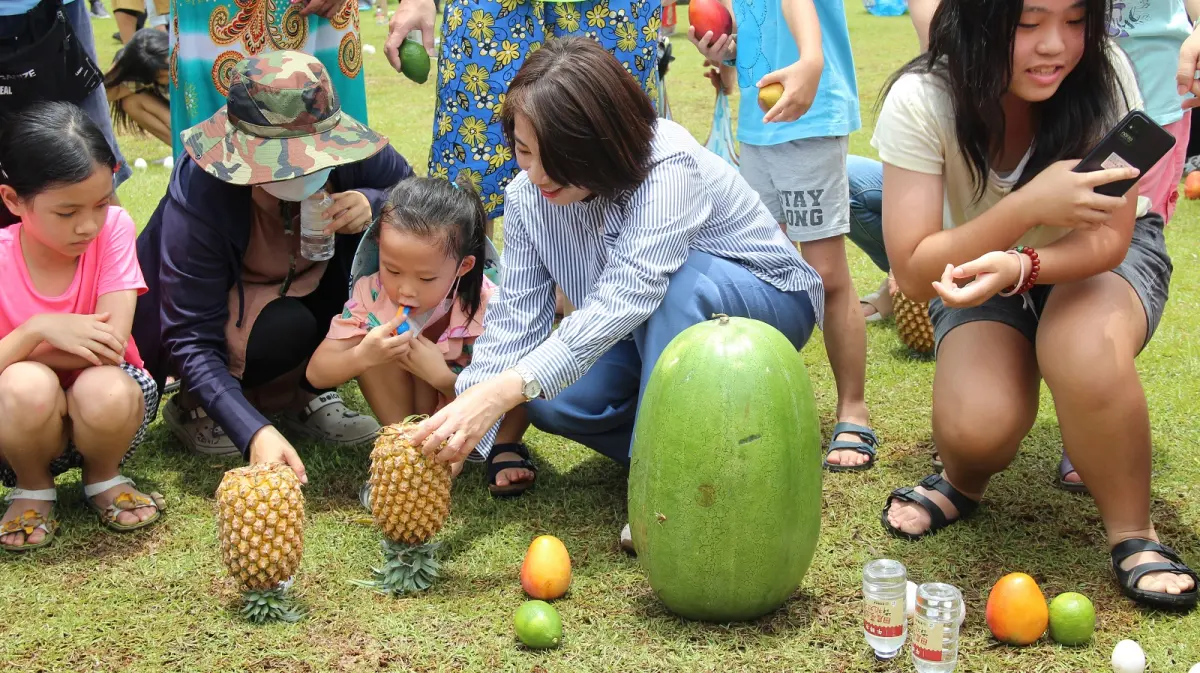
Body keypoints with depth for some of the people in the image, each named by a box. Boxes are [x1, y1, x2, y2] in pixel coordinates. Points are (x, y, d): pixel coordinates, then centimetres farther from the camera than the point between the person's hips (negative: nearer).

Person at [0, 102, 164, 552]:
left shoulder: (113, 228, -14)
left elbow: (112, 345, -22)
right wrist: (37, 330, -33)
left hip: (106, 408, 1)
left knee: (107, 391, -35)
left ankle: (103, 478, 1)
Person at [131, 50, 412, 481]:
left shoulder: (350, 148, -26)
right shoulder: (197, 198, -35)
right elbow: (193, 341, -34)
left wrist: (373, 204, -34)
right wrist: (255, 432, -48)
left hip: (296, 293, 5)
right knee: (287, 326, -36)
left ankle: (310, 396, -4)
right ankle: (191, 406, -4)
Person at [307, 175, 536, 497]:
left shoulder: (488, 305, -28)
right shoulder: (371, 294, -22)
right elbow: (317, 373, -22)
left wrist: (442, 375, -42)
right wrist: (362, 356, -43)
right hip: (413, 412, 2)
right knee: (366, 343, -26)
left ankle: (505, 447, -9)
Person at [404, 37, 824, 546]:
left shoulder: (670, 166, -33)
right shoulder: (528, 196, -14)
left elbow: (628, 297, -46)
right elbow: (513, 322, -14)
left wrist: (502, 390, -55)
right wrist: (455, 443, -28)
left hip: (766, 302, -5)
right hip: (658, 333, 6)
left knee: (672, 285, -38)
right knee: (551, 402, -22)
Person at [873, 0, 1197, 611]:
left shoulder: (1102, 74, -26)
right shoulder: (920, 100, -26)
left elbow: (1109, 236, -20)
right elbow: (912, 272, -28)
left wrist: (1020, 266, -42)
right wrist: (1027, 206, -42)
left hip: (1106, 258, 0)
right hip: (984, 265, 0)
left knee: (1085, 351, -36)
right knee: (975, 425, -28)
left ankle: (1133, 535, -12)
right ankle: (964, 481, 10)